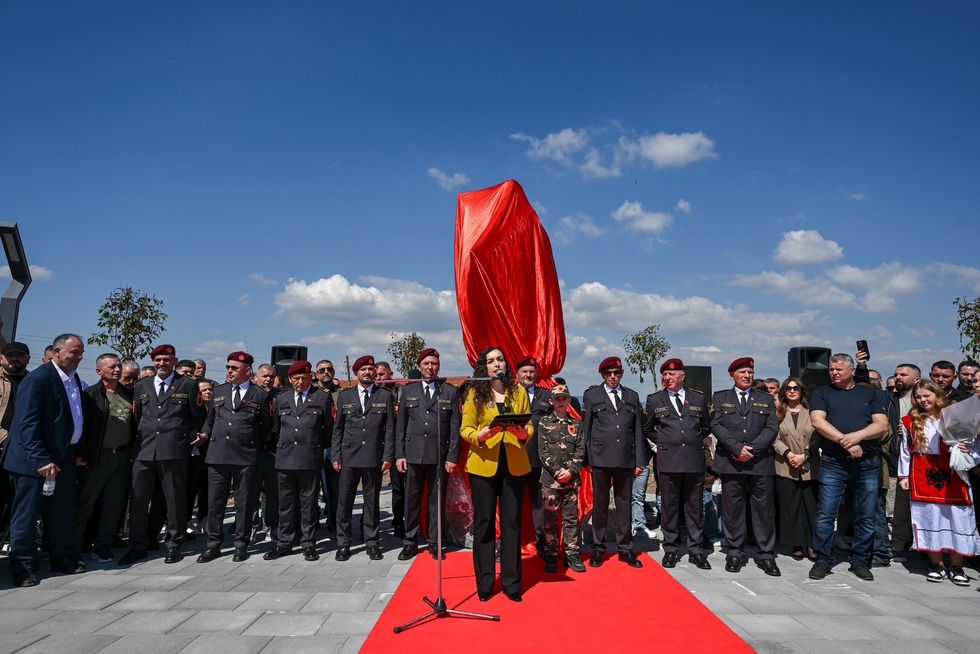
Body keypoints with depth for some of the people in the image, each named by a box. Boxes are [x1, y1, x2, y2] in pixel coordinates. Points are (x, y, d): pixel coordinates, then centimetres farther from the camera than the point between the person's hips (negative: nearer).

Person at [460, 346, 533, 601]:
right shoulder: (475, 393, 3)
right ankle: (484, 583, 18)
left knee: (512, 523, 4)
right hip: (483, 464, -1)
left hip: (514, 465, 1)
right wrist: (478, 436, -20)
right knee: (483, 522, 5)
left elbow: (530, 425, 8)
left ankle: (511, 582, 16)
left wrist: (524, 434, -13)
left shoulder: (519, 393, 9)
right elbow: (465, 429, 0)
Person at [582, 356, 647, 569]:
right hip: (600, 458, -2)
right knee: (600, 503, 5)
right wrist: (584, 459, 0)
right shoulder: (591, 396, 7)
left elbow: (638, 431, 11)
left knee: (625, 504, 6)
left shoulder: (632, 397, 13)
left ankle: (625, 548, 16)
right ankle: (598, 548, 15)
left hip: (626, 459, 2)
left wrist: (640, 461, 6)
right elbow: (585, 429, 5)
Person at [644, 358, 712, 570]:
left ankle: (695, 550, 16)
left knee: (695, 507, 6)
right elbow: (647, 429, 17)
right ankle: (671, 550, 15)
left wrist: (694, 441, 11)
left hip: (695, 460, 1)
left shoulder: (699, 398, 8)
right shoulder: (654, 400, 5)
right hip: (668, 461, -1)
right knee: (669, 507, 4)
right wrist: (662, 442, 8)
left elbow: (706, 427, 21)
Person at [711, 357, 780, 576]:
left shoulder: (766, 399, 13)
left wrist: (751, 449, -10)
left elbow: (772, 428, 2)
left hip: (760, 462, 1)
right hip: (730, 462, -1)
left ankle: (766, 555, 12)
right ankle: (735, 553, 12)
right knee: (732, 509, 3)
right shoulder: (720, 398, 10)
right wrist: (737, 449, -13)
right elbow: (716, 426, -1)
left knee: (764, 510, 3)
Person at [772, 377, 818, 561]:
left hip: (809, 467, 0)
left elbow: (817, 437, 0)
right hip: (786, 468, 0)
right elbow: (775, 438, 1)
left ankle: (811, 544, 11)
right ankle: (796, 545, 11)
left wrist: (804, 455, -10)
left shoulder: (810, 412, 5)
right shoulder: (778, 413, 6)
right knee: (790, 507, 3)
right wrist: (788, 453, -13)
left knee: (811, 506, 2)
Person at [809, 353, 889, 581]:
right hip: (833, 462, -1)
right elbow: (818, 422, -6)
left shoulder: (871, 394, 13)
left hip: (868, 463, 2)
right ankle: (823, 560, 8)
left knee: (867, 516, 7)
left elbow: (882, 426, 1)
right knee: (825, 514, -3)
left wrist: (857, 436, -16)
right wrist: (844, 441, -15)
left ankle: (860, 561, 21)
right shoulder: (822, 393, 10)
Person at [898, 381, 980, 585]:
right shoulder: (910, 421, 8)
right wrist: (904, 475, 7)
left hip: (952, 475, -1)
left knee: (957, 518, 1)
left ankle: (956, 567, 12)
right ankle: (936, 564, 14)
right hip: (922, 476, 1)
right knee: (929, 518, 4)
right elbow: (905, 450, 11)